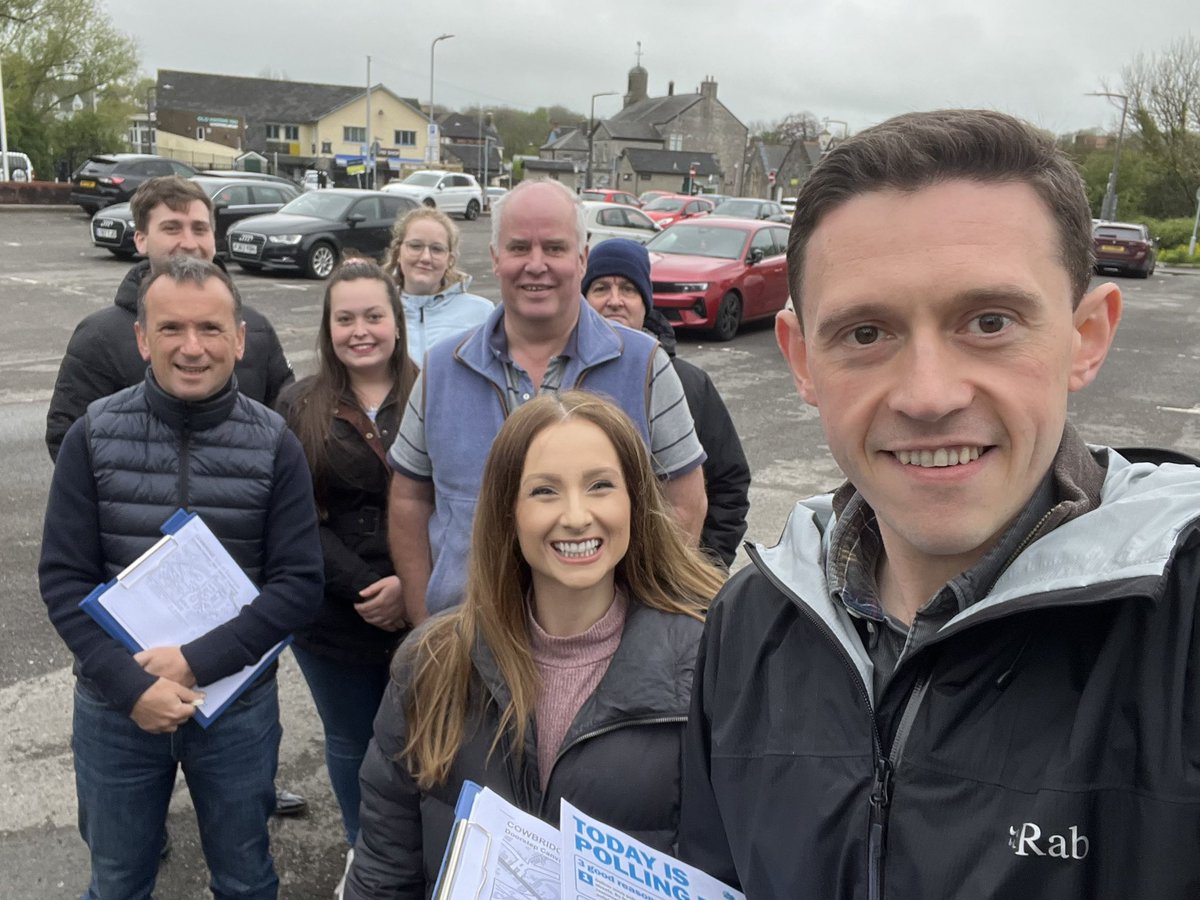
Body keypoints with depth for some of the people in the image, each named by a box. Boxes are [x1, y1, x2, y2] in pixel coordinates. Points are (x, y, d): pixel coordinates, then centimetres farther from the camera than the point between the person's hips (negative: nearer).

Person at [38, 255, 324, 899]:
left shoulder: (274, 445, -9)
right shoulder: (93, 436, -8)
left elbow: (298, 583, -10)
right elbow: (63, 579, -7)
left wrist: (198, 661, -19)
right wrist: (131, 685, -17)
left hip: (238, 706, 0)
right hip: (114, 707, 1)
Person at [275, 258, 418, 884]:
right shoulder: (299, 410, 1)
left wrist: (411, 586, -18)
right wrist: (361, 590, -15)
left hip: (424, 609, -2)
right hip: (335, 617, 2)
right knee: (350, 743, 19)